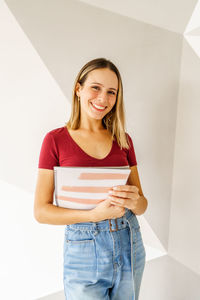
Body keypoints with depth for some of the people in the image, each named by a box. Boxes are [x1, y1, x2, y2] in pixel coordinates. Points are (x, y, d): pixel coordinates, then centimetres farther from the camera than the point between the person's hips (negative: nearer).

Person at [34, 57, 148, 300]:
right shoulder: (55, 140, -8)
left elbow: (142, 205, 4)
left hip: (130, 244, 4)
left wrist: (134, 200, -19)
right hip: (83, 249, -3)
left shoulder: (123, 139, 1)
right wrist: (94, 214, -22)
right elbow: (41, 211, -9)